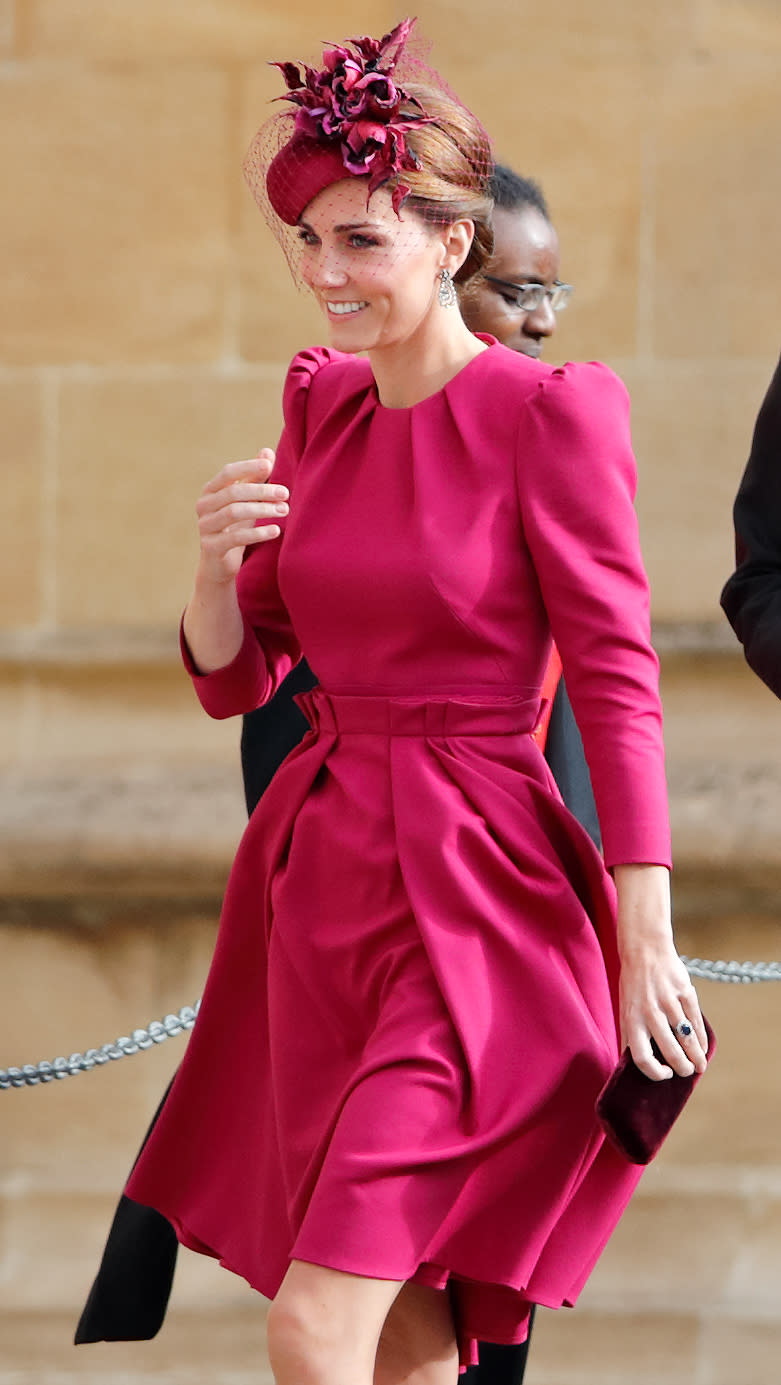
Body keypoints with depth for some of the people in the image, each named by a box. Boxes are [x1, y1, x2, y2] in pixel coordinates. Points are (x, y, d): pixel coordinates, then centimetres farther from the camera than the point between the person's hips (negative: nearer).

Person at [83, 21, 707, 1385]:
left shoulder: (550, 414, -9)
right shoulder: (323, 406, 11)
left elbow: (618, 683, -10)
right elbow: (234, 679, 13)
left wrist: (648, 943, -13)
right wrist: (215, 566, -9)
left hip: (468, 905, -7)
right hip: (320, 883, 7)